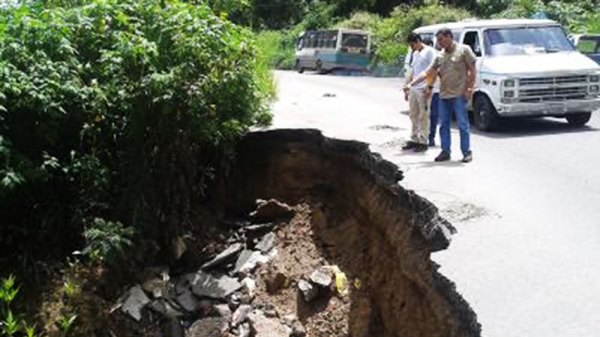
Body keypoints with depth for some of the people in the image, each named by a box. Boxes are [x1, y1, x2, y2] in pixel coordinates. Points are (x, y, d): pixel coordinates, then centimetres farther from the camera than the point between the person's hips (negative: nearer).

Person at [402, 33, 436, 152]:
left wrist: (428, 87, -18)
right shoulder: (413, 54, 18)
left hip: (423, 89, -8)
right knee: (414, 115, 11)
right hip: (413, 89, 8)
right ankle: (414, 139, 18)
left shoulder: (429, 51, -5)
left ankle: (423, 142, -1)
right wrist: (406, 88, 19)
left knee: (423, 116, -5)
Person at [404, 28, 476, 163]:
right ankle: (445, 151, 17)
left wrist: (470, 88, -10)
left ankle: (467, 152, 7)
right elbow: (427, 73, 10)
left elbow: (472, 70, -2)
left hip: (459, 94, -6)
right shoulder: (440, 56, 13)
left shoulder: (464, 50, -1)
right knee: (444, 125, 8)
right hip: (443, 95, 6)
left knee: (463, 124, -2)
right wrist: (411, 84, 1)